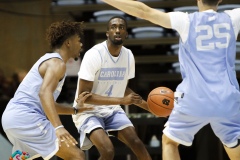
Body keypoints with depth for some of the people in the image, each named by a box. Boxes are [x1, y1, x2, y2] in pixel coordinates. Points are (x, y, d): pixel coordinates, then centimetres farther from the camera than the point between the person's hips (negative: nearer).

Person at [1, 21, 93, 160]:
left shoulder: (50, 61, 24)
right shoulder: (57, 63, -7)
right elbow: (45, 93, -26)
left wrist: (75, 110, 29)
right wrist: (58, 127, -38)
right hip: (27, 118, -11)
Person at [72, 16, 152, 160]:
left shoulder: (128, 55, -1)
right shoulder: (94, 55, -23)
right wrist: (121, 100, -30)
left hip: (112, 110, 6)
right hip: (88, 111, -6)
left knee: (137, 143, -6)